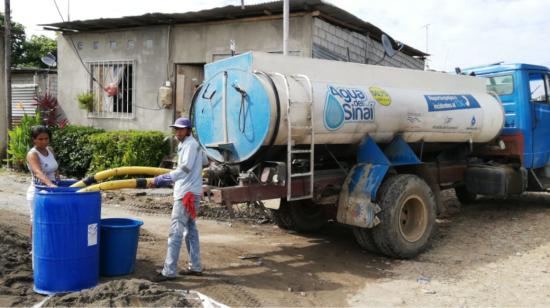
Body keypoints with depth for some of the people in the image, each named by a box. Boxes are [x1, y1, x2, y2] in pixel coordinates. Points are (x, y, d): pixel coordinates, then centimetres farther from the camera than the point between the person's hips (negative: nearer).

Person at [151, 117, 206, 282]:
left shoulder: (190, 144, -13)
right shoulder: (187, 144, 17)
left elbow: (185, 169, -23)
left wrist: (161, 180, -30)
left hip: (186, 193, -11)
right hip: (190, 191, 11)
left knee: (175, 232, -10)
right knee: (190, 229, 14)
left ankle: (169, 271, -9)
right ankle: (195, 266, 20)